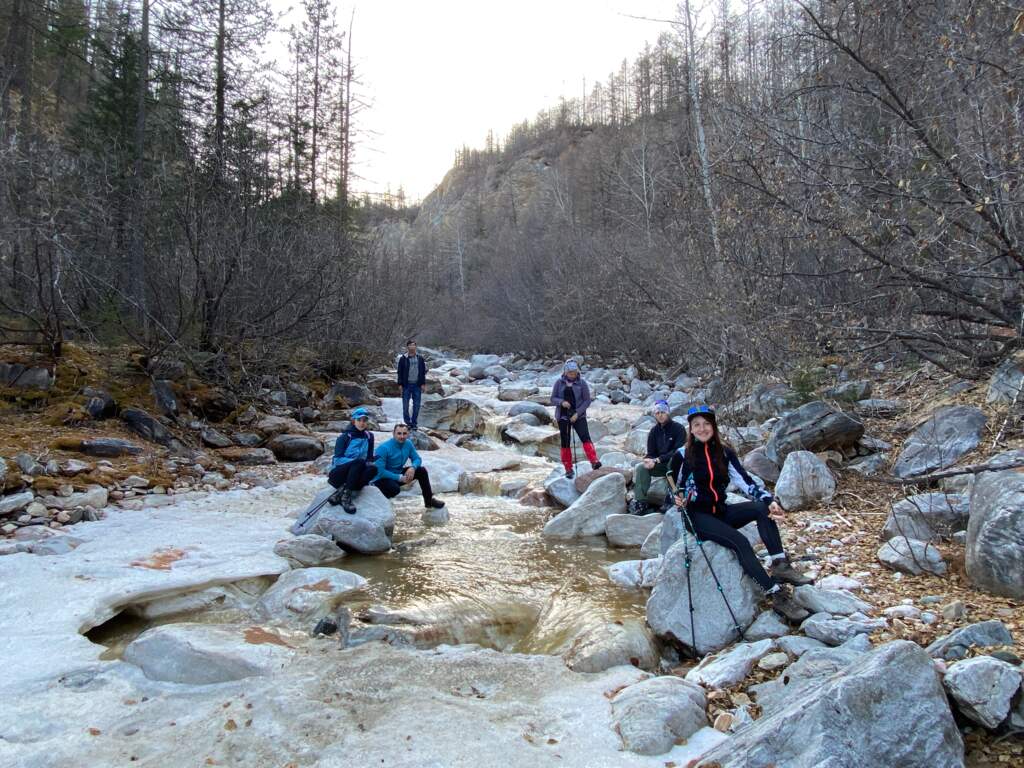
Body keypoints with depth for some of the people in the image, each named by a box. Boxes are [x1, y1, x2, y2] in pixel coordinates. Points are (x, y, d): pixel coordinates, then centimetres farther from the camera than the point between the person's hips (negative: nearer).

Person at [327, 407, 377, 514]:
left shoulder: (369, 436, 5)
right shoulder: (344, 437, -7)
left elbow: (369, 459, 9)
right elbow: (338, 460, -14)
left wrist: (369, 462, -15)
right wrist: (357, 461, -26)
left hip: (353, 475, 4)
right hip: (338, 474, -4)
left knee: (372, 469, -29)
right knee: (360, 462, -33)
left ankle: (340, 494, -29)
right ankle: (346, 496, -35)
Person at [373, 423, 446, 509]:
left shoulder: (408, 444, -6)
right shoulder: (384, 448, -25)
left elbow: (417, 459, 5)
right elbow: (379, 471, -28)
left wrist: (412, 467, -19)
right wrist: (399, 477, -26)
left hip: (398, 473, 7)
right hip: (382, 478, -7)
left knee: (422, 470, -4)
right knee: (395, 489, -37)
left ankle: (429, 500, 9)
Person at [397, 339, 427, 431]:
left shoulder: (420, 358, 6)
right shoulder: (403, 359, 0)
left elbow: (423, 371, 9)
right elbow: (400, 372, 1)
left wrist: (423, 383, 4)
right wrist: (400, 384, -4)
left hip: (417, 385, 2)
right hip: (406, 385, -2)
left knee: (416, 405, 4)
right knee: (405, 405, 1)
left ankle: (414, 423, 14)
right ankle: (407, 422, 12)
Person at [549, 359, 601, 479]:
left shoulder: (582, 383, -2)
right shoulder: (559, 383, 3)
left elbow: (587, 400, -3)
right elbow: (553, 399, 3)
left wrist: (577, 413, -14)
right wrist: (561, 402, -18)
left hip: (578, 415, -2)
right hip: (563, 416, 2)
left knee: (585, 437, -21)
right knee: (565, 442, 4)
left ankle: (594, 462, -30)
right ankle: (569, 469, 13)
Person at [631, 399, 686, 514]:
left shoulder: (678, 428, -9)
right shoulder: (654, 431, 5)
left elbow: (678, 451, -16)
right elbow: (650, 452, 5)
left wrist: (658, 460, -24)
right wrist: (650, 460, -21)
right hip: (660, 465, 5)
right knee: (641, 468, -21)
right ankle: (640, 501, -25)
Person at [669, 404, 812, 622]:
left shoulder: (724, 452, 4)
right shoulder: (683, 455, -6)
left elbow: (745, 480, -6)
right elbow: (672, 487, 3)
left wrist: (769, 500, -21)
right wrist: (677, 498, -20)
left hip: (721, 511, 5)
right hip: (697, 515, -5)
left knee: (762, 508, -21)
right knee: (740, 541, -28)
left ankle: (780, 565, -26)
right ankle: (778, 596, -28)